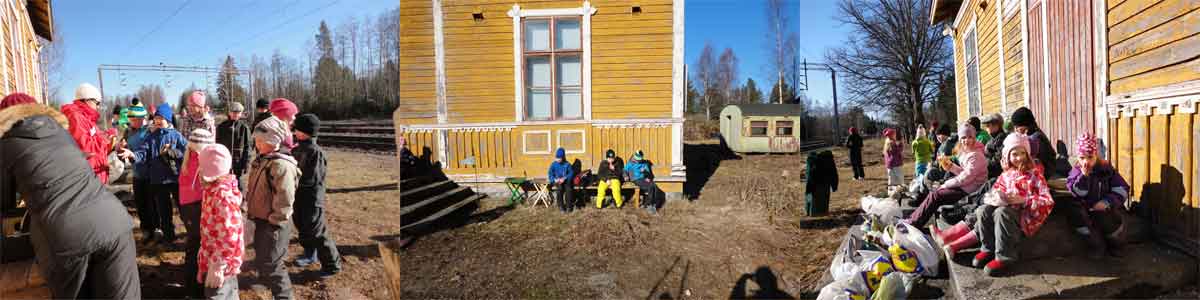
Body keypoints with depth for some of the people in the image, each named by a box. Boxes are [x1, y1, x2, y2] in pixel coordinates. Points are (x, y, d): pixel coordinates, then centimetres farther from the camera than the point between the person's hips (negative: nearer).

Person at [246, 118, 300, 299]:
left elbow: (285, 201, -28)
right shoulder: (262, 160, 7)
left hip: (273, 225, -10)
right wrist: (251, 209, 19)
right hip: (261, 221, 10)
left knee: (270, 267, -4)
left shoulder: (281, 165, -25)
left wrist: (273, 221, -21)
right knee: (262, 261, 24)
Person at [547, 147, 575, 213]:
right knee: (560, 188, -34)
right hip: (556, 181, 0)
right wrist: (555, 179, -18)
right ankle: (561, 206, -24)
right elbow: (550, 174, 2)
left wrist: (564, 178, -17)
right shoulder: (553, 164, 6)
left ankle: (569, 206, -21)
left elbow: (571, 173, -1)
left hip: (566, 181, 0)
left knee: (568, 189, -32)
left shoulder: (567, 164, 5)